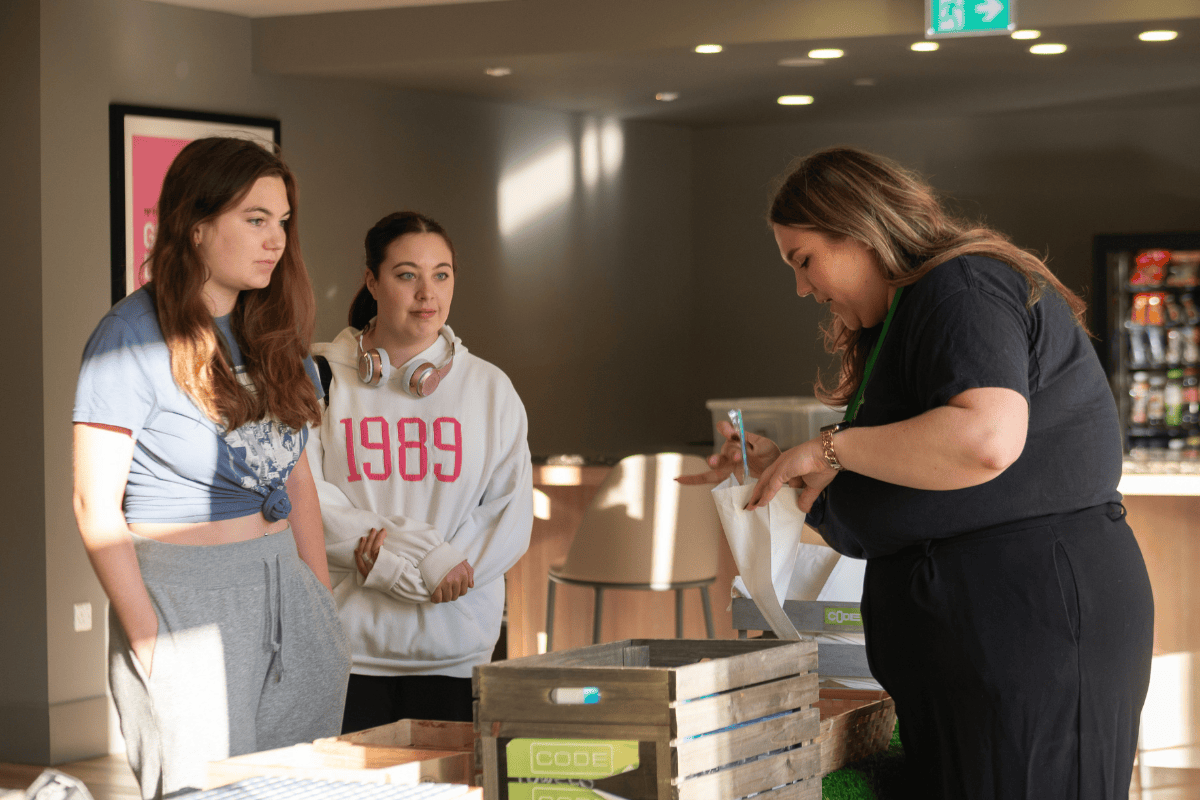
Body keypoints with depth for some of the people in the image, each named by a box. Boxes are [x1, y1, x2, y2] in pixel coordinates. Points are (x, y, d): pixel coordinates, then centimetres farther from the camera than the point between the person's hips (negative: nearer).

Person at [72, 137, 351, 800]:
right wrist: (151, 641, -15)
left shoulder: (274, 335, 13)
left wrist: (322, 598, 12)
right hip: (183, 590, -6)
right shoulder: (134, 336, -9)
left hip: (285, 587, 7)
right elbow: (96, 508, -11)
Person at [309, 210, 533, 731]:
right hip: (349, 637, -2)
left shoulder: (490, 389, 8)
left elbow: (512, 515, 1)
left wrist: (387, 556, -11)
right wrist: (420, 560, -16)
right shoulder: (320, 378, 2)